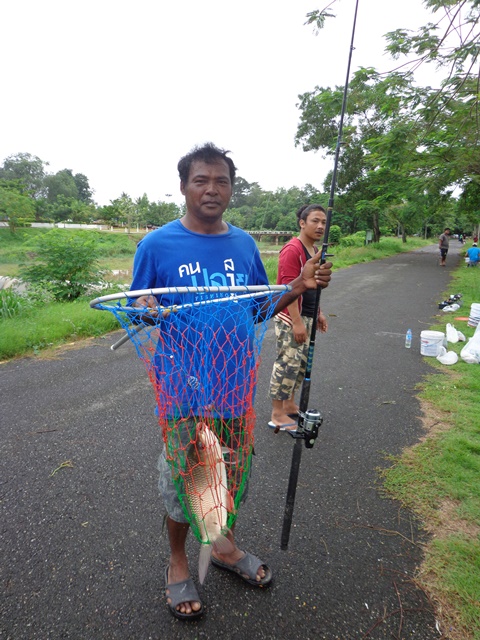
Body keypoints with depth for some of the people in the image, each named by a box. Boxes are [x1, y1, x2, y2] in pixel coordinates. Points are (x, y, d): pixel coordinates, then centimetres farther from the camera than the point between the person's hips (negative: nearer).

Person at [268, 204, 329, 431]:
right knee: (287, 363, -5)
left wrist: (318, 314, 21)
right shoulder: (292, 250, -16)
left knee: (301, 363, 16)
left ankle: (289, 405, 30)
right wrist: (297, 322, -24)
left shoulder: (314, 250, 14)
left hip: (306, 316, 10)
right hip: (290, 318, -10)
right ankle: (277, 415, 7)